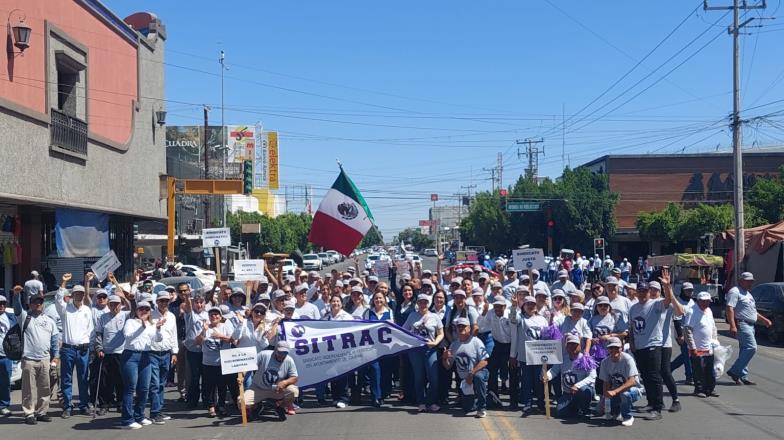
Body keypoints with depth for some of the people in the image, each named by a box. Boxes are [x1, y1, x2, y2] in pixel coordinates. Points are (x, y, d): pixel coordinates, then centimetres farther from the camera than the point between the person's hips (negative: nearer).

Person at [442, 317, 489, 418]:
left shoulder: (476, 342, -8)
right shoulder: (454, 345, 8)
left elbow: (484, 362, -16)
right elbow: (448, 366, 9)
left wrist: (471, 373, -24)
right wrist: (445, 358, -13)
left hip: (478, 372, -5)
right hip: (464, 380, 5)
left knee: (478, 377, -41)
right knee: (468, 409, -3)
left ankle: (482, 407, -24)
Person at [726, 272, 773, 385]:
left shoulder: (748, 294, 24)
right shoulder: (735, 292, -8)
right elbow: (730, 308, -19)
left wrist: (764, 320, 27)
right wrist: (732, 325, -28)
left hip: (750, 325, 10)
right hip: (741, 324, -10)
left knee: (745, 350, 7)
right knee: (751, 347, -18)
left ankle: (742, 377, 9)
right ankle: (734, 371, -15)